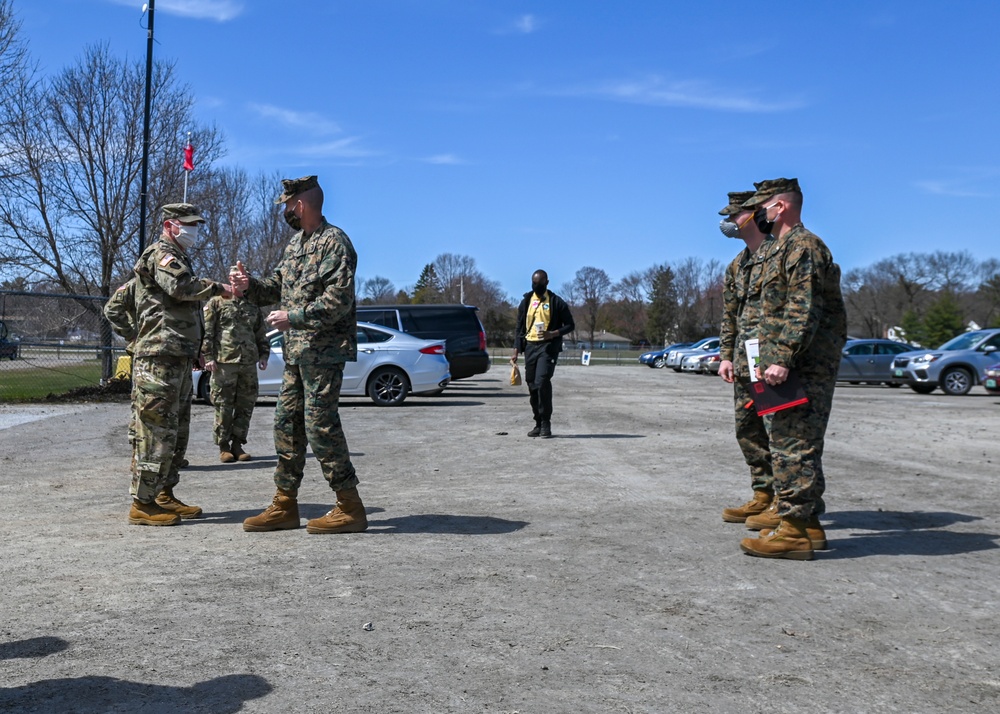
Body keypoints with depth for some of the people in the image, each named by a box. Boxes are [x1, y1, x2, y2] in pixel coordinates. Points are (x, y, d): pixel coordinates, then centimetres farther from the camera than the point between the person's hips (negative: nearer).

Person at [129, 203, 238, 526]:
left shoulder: (178, 258, 26)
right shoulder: (160, 254, -6)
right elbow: (182, 286, -25)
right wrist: (217, 288, -12)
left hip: (179, 358, 10)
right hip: (160, 357, -10)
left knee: (177, 430, 13)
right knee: (158, 430, -10)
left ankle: (164, 495, 21)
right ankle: (142, 503, -7)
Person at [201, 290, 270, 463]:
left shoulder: (253, 307, 19)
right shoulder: (216, 303, 5)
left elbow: (261, 335, 23)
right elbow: (206, 332, -2)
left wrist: (263, 355, 9)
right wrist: (207, 356, -10)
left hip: (248, 364, 5)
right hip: (224, 363, -4)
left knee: (246, 405, 4)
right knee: (223, 406, -2)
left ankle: (237, 444, 13)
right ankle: (224, 447, 6)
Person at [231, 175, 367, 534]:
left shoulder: (334, 242, -11)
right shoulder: (295, 243, 17)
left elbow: (338, 301, -20)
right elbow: (278, 287, 22)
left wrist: (292, 317, -19)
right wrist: (250, 285, 3)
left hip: (324, 352, -9)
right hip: (296, 352, 9)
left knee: (321, 425, -9)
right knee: (287, 423, 10)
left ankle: (350, 508, -1)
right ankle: (285, 504, 19)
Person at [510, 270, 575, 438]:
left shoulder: (556, 302, -1)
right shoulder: (526, 301, 12)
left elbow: (570, 325, 2)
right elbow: (519, 327, 15)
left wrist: (553, 334, -16)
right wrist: (516, 351, 7)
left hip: (548, 347, -5)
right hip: (530, 347, 5)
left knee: (542, 382, -20)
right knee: (532, 386, 6)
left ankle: (546, 424, -13)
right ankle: (538, 424, 16)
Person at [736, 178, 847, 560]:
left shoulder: (803, 246, -11)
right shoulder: (784, 249, 21)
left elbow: (803, 309, -21)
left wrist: (782, 357, -26)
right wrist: (752, 356, 22)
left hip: (804, 367, -11)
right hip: (795, 366, 11)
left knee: (794, 443, -10)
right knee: (792, 442, 16)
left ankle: (794, 529, -8)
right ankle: (805, 517, 24)